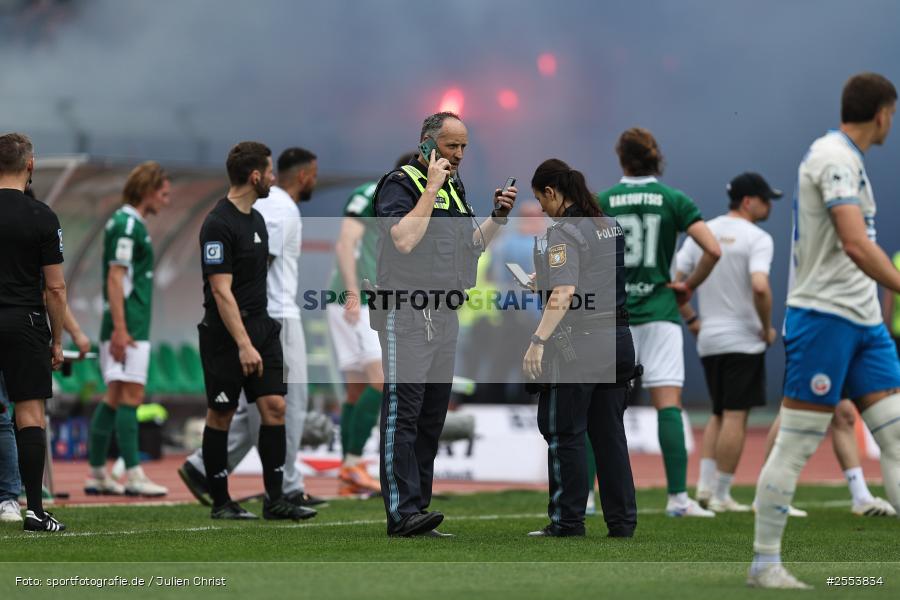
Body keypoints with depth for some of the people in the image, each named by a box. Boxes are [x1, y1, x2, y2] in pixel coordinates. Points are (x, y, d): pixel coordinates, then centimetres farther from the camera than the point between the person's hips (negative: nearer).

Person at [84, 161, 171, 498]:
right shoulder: (126, 225, -12)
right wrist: (120, 329, -23)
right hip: (128, 327, -10)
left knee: (114, 399, 10)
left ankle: (97, 474, 13)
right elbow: (116, 279, -18)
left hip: (127, 327, 10)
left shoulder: (129, 223, 18)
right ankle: (133, 476, -12)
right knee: (131, 396, -10)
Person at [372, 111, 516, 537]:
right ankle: (402, 513, -17)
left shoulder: (454, 187, 18)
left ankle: (418, 507, 10)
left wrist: (497, 217, 7)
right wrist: (431, 189, -17)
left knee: (432, 417, 8)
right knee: (403, 413, -12)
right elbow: (404, 241, -22)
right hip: (407, 314, -9)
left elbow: (472, 244, 23)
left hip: (444, 314, 9)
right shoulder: (400, 184, -7)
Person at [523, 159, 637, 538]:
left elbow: (565, 293, -24)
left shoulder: (565, 232, -12)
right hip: (618, 339, 8)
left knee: (564, 434, 2)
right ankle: (622, 521, 11)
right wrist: (547, 280, 35)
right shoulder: (610, 226, 13)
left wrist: (538, 340, -29)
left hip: (579, 340, -8)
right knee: (609, 431, 11)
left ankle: (568, 521, 4)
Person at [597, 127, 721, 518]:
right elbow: (713, 250, -8)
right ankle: (677, 497, -12)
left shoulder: (603, 202, 2)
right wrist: (688, 286, 6)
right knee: (668, 403, -4)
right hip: (659, 311, -1)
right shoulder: (673, 200, 1)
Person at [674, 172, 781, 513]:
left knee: (720, 414, 18)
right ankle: (721, 496, -2)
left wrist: (691, 319, 15)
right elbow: (759, 287, -25)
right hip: (742, 339, -7)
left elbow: (674, 283, 7)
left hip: (707, 341, 7)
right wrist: (767, 328, -12)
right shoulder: (756, 238, -10)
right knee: (735, 416, -2)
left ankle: (705, 485, 6)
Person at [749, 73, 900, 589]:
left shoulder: (849, 159, 16)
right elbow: (856, 244, -26)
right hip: (823, 314, -9)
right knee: (794, 446, -3)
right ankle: (765, 563, 4)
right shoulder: (834, 157, -14)